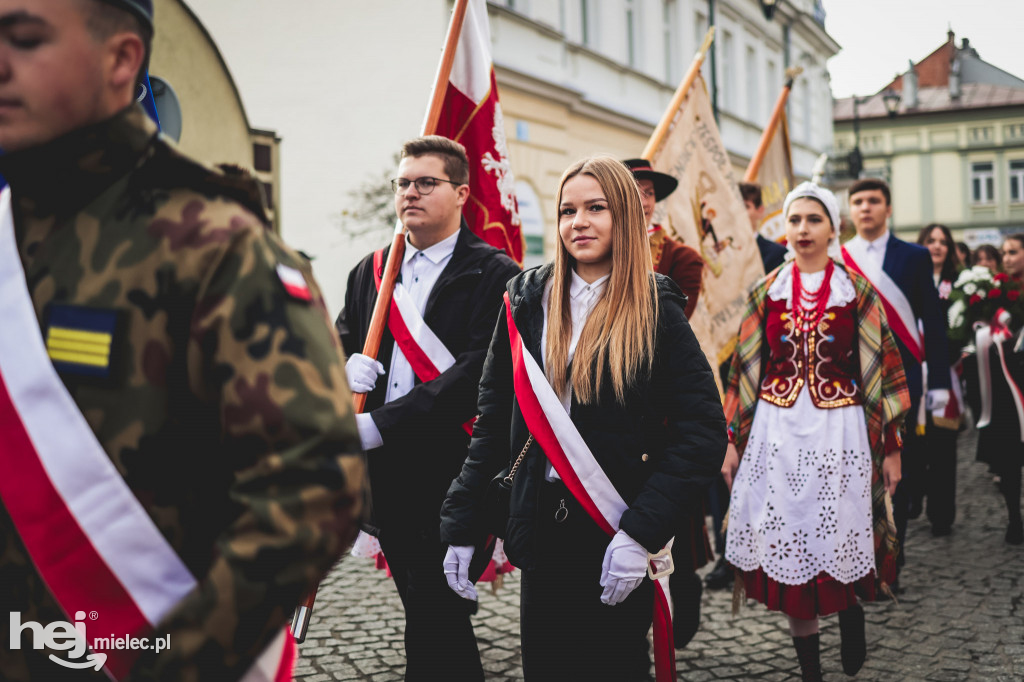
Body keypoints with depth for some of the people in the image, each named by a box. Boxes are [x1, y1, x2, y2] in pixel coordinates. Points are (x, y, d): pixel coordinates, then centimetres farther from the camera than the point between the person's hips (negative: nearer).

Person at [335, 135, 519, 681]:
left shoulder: (494, 276, -6)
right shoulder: (369, 272, 15)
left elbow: (478, 374, -16)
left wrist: (378, 425, -19)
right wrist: (345, 369, -7)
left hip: (450, 479, -6)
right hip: (385, 478, 6)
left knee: (433, 632, -6)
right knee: (430, 613, 18)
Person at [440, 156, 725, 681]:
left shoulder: (654, 310, -5)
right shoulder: (527, 300, 5)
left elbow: (704, 430, -11)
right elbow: (492, 420, 7)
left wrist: (642, 530, -19)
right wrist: (461, 523, 1)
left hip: (617, 541, -3)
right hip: (541, 533, 3)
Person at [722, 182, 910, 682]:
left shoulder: (857, 292, 1)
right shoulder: (766, 292, 6)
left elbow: (884, 370, 1)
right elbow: (744, 369, 8)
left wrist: (891, 447, -2)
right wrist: (732, 440, 5)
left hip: (839, 432, -2)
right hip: (776, 431, 2)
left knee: (839, 541, 1)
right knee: (786, 547, 4)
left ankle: (851, 614, 35)